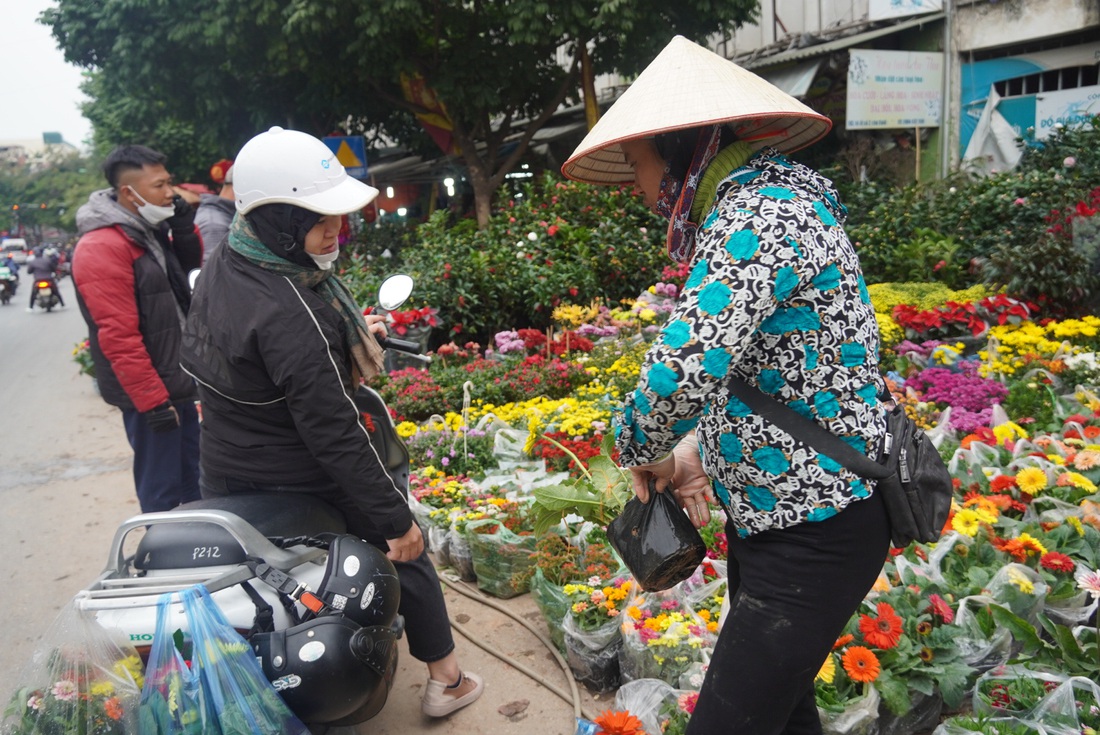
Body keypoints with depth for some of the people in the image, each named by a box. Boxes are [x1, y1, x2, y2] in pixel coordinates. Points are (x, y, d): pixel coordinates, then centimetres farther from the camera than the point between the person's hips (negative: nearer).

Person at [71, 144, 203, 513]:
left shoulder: (150, 231, 7)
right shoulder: (102, 248, -22)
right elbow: (118, 337, -25)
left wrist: (183, 223, 2)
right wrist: (152, 400, -24)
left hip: (178, 381, 10)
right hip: (151, 392, -10)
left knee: (192, 479, 23)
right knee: (162, 490, 1)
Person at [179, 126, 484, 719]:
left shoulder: (222, 266, -4)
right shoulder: (288, 313, -33)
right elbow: (331, 432, -31)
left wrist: (347, 332, 21)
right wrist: (396, 518, -24)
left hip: (228, 478, 8)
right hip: (300, 486, -8)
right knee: (405, 557, 13)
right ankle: (446, 681, 30)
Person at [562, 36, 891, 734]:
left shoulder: (757, 213, -22)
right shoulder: (757, 197, 11)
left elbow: (684, 367, -33)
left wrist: (643, 451, -12)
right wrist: (701, 449, 9)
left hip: (815, 535, -10)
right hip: (775, 514, 10)